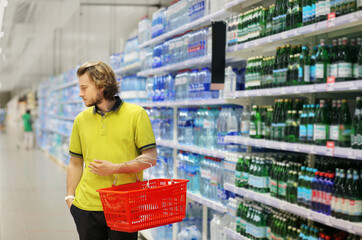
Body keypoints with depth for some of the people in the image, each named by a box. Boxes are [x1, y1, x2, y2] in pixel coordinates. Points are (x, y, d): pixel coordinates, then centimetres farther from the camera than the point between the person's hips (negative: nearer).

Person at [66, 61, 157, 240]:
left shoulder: (136, 114, -2)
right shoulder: (81, 119, 10)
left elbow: (150, 158, -5)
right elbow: (75, 163, 16)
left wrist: (115, 168, -16)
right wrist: (70, 196, 5)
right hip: (87, 207, 3)